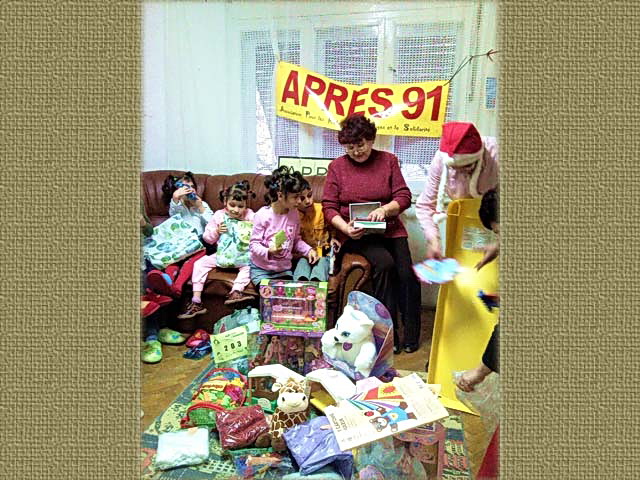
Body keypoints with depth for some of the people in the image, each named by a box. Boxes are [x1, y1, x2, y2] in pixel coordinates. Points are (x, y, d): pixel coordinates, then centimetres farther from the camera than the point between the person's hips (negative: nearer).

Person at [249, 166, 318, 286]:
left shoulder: (293, 214, -2)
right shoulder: (262, 215, -17)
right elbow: (254, 244, -13)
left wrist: (308, 250, -4)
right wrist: (268, 252, -30)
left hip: (284, 268, 4)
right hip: (261, 269, -4)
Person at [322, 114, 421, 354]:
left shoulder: (388, 160, 11)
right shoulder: (337, 166, 7)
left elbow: (404, 197, 4)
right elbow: (329, 207, 2)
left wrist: (384, 209, -16)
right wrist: (346, 228, -17)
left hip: (389, 228, 2)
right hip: (355, 233, -2)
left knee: (407, 274, -18)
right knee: (384, 263, -28)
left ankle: (411, 336, 2)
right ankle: (388, 333, -15)